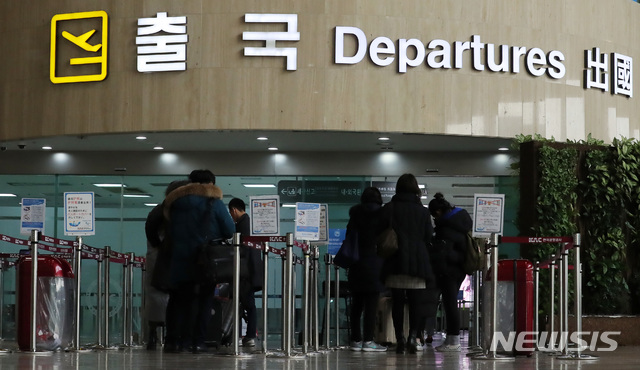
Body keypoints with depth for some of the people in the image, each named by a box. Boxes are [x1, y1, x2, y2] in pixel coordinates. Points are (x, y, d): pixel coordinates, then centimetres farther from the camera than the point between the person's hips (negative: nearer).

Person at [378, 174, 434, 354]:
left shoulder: (388, 209, 0)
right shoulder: (423, 211, 3)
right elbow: (428, 237, 6)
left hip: (395, 264, 0)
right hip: (417, 262, 0)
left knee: (397, 302, 5)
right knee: (416, 302, 0)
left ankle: (400, 339, 3)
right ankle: (413, 336, -15)